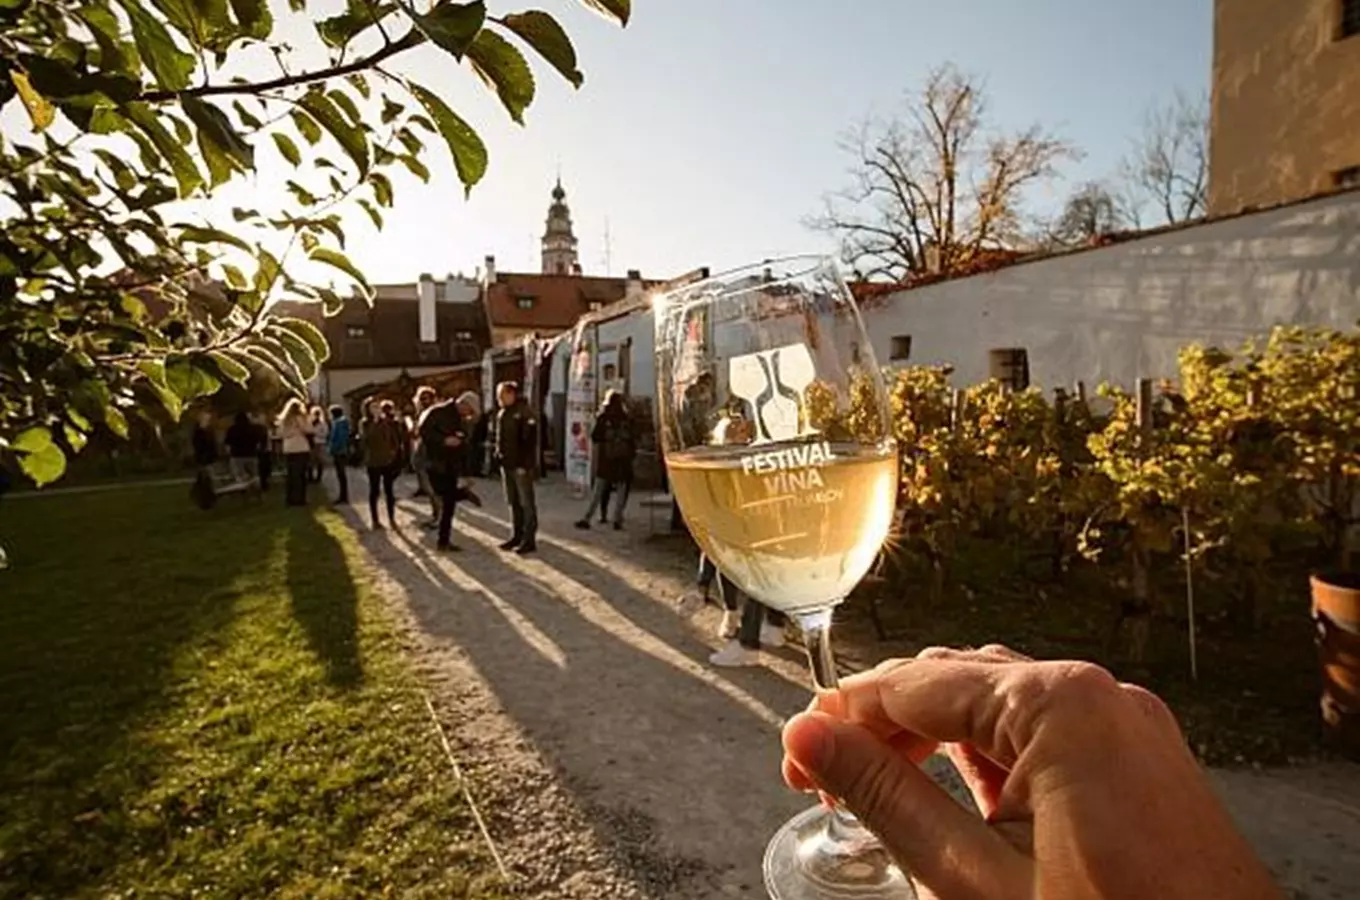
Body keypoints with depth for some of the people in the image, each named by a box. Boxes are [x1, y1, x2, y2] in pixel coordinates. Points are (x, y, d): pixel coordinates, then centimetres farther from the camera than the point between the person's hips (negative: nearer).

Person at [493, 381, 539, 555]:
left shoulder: (524, 412, -13)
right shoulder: (502, 414, 13)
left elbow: (529, 440, -19)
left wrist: (524, 464, -22)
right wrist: (499, 455, 12)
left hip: (521, 465, -9)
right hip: (507, 464, 9)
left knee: (526, 503, -2)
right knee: (513, 502, 15)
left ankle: (529, 540, 2)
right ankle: (517, 535, 24)